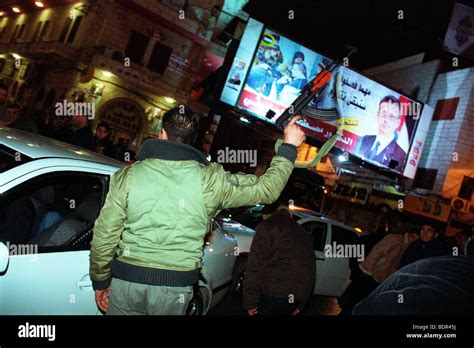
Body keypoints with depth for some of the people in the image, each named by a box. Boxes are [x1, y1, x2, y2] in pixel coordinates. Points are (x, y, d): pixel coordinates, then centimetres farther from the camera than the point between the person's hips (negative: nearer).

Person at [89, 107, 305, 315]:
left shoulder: (128, 175, -7)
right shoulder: (210, 180, -9)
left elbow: (104, 235, -4)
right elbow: (267, 190, 0)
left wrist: (100, 281, 11)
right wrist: (289, 147, 11)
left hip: (126, 280, 0)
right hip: (175, 288, 0)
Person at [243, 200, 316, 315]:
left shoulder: (267, 227, -1)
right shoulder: (304, 233, 20)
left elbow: (255, 266, -10)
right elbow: (311, 268, 21)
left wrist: (250, 301, -9)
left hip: (274, 295, -7)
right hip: (298, 296, 7)